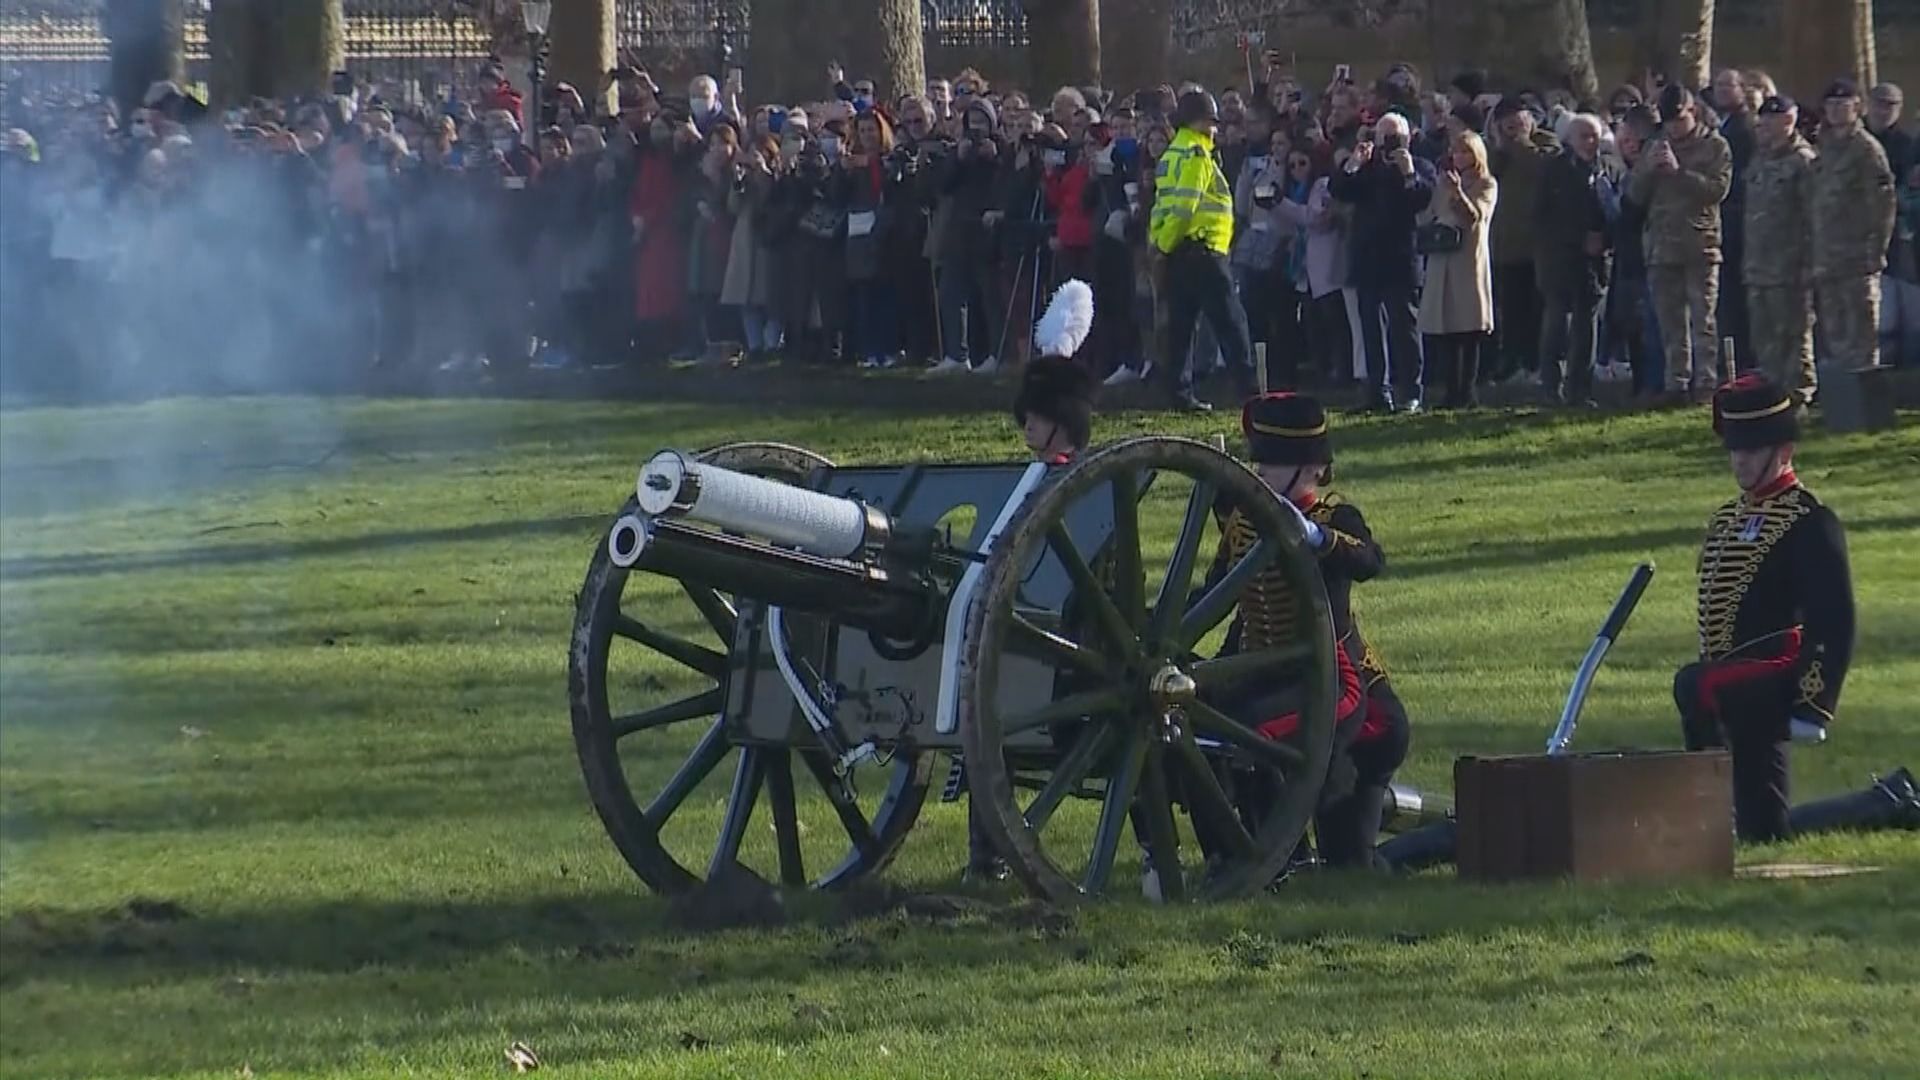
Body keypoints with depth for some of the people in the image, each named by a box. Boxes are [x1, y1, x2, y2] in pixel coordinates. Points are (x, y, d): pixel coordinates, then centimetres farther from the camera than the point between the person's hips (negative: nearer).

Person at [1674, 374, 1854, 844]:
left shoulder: (1809, 522, -7)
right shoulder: (1726, 520, 18)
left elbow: (1835, 623, -14)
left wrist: (1814, 706, -20)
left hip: (1775, 675, -8)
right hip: (1736, 694, 9)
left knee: (1693, 686, -35)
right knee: (1763, 827, 5)